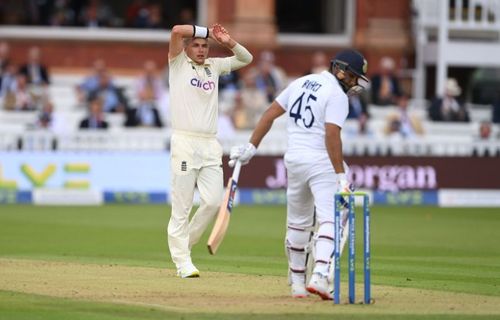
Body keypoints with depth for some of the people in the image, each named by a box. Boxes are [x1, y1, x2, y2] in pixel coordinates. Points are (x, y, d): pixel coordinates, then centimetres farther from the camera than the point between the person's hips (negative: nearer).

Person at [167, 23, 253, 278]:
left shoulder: (214, 66, 19)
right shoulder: (178, 63, 4)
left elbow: (245, 58, 20)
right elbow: (177, 30, -11)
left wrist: (228, 42, 3)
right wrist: (208, 32, 0)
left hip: (210, 145, 5)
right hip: (184, 142, -5)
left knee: (214, 201, -5)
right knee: (181, 206, -5)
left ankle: (185, 242, 17)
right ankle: (182, 262, -3)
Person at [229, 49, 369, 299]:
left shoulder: (301, 83, 13)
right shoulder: (337, 95, -10)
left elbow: (270, 114, 11)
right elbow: (332, 135, -20)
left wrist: (251, 147, 12)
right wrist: (341, 176, -23)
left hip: (293, 159, 7)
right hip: (321, 162, -7)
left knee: (298, 223, 17)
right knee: (329, 220, -13)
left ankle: (297, 282, 23)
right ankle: (320, 275, -32)